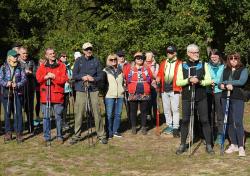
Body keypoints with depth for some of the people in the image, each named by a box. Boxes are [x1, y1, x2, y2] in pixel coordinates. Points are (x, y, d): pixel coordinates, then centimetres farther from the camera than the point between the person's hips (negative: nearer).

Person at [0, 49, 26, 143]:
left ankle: (19, 133, 2)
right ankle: (8, 133, 17)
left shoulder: (19, 68, 5)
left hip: (17, 93, 0)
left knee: (18, 113, -3)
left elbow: (24, 79, 0)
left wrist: (17, 84, -17)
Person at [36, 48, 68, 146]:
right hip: (45, 96, 1)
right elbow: (38, 78, -3)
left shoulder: (61, 66, 6)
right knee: (46, 117, 2)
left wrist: (54, 77, -15)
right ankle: (47, 138, 8)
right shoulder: (42, 67, 10)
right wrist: (46, 76, -19)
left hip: (57, 95, -1)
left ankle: (59, 136, 17)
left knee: (58, 117, 5)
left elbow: (64, 79, -5)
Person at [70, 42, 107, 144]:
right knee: (79, 113, 2)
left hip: (93, 89, 0)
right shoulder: (79, 61, 6)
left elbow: (100, 75, 4)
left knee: (97, 112, -2)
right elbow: (74, 75, 4)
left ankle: (101, 135, 7)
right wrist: (82, 77, -14)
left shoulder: (96, 61, 6)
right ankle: (76, 135, 12)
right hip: (81, 90, 0)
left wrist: (93, 79, -14)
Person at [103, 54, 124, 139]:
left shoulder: (120, 70, 16)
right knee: (109, 114, -3)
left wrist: (123, 89, 16)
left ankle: (115, 131, 15)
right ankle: (109, 132, 4)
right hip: (109, 95, -4)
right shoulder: (105, 70, 4)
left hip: (120, 95, 4)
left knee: (118, 114, 5)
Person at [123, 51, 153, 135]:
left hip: (144, 94, 1)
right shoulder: (129, 68, 3)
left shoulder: (147, 69, 8)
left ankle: (143, 127, 16)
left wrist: (145, 86, 9)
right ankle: (133, 127, 16)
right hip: (133, 94, -1)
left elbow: (150, 79, 13)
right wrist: (131, 86, 9)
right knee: (133, 111, 6)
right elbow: (125, 77, 5)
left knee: (144, 111, 6)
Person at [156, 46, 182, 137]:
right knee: (166, 109, 11)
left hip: (174, 90, -5)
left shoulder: (179, 64, -2)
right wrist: (158, 78, -6)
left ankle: (175, 128, -3)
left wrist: (181, 86, -18)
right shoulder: (163, 63, 14)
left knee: (175, 109, -7)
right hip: (164, 90, 5)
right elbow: (160, 73, 15)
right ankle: (169, 126, 22)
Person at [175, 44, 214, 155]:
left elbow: (209, 80, 1)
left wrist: (199, 81, -17)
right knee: (185, 120, 2)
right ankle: (182, 145, 12)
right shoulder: (182, 66, 5)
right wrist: (189, 80, -17)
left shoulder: (203, 65, 6)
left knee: (205, 120, -1)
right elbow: (178, 82, -1)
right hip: (187, 97, 0)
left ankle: (208, 145, 7)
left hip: (201, 97, 0)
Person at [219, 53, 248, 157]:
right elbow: (220, 83, 11)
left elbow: (242, 81, -14)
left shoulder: (243, 70, 2)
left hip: (237, 98, -4)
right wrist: (221, 85, -13)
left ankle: (241, 147, -5)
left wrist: (227, 82, -11)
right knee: (229, 122, 7)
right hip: (225, 98, 5)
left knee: (238, 122, -10)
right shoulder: (225, 70, 15)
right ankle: (234, 145, 16)